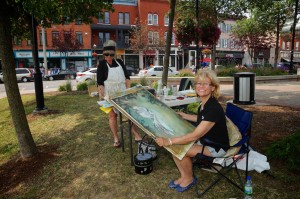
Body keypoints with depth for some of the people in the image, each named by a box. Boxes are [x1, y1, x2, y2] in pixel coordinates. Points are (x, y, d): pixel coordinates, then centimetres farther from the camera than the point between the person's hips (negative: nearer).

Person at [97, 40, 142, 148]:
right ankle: (116, 138, 15)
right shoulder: (102, 64, -2)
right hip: (109, 94, -3)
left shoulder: (119, 62, 7)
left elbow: (127, 77, 11)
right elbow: (99, 82, -7)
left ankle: (136, 134, 12)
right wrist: (101, 95, -19)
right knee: (112, 115, 3)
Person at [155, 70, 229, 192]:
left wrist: (168, 141, -34)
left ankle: (189, 179, 9)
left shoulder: (214, 108, -31)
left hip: (216, 147, -8)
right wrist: (184, 116, 15)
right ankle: (184, 176, 12)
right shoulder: (204, 103, -3)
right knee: (174, 146, -5)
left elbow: (194, 136, -33)